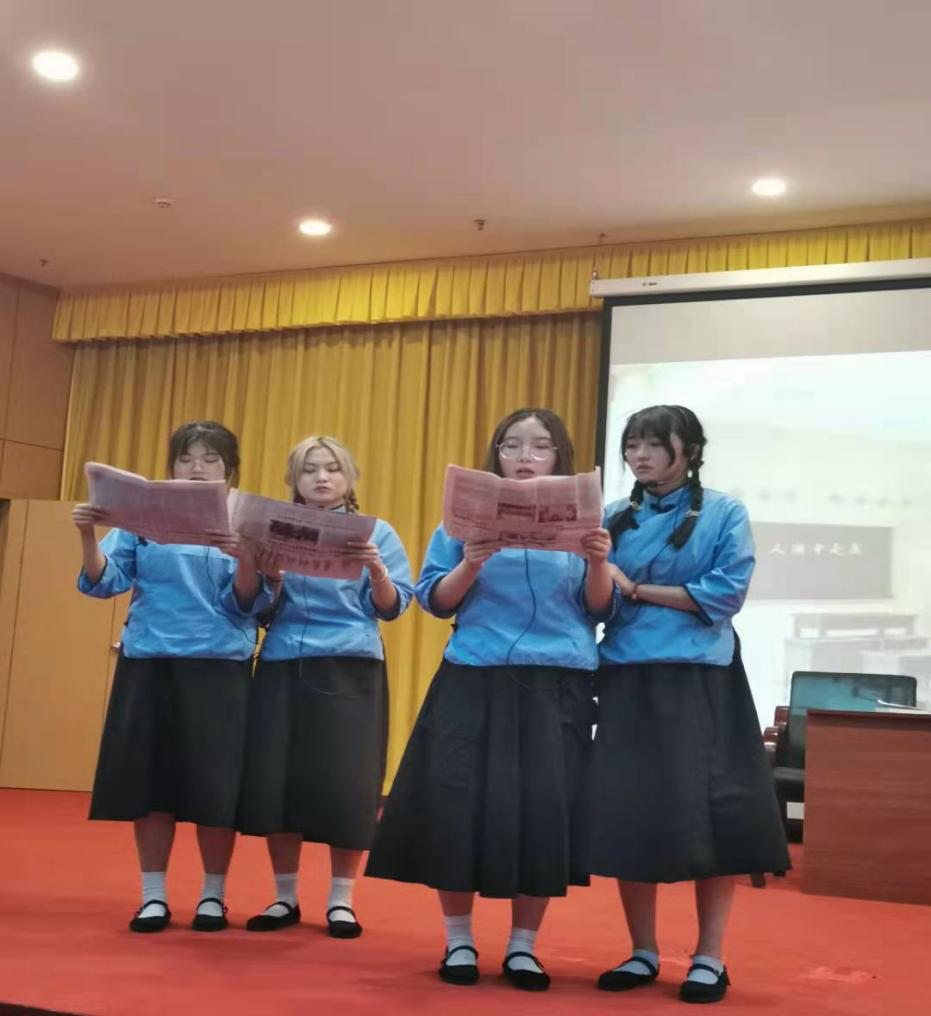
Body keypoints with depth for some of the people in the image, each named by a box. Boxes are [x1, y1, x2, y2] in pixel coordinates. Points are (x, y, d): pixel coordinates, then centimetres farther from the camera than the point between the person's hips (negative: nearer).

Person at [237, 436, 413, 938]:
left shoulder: (375, 532, 6)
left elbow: (392, 607, 1)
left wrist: (376, 570, -18)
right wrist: (270, 578, -12)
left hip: (350, 671, -2)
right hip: (282, 667, 2)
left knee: (344, 784, -4)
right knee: (275, 780, 1)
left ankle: (341, 899, 11)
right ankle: (285, 897, 15)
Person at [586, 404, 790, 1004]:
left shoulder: (725, 514, 1)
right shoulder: (613, 518, 11)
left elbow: (725, 595, -11)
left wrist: (636, 589, -10)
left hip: (701, 680, -3)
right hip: (627, 680, 4)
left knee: (709, 813, -3)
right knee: (626, 814, 4)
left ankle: (710, 958, 10)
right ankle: (644, 952, 17)